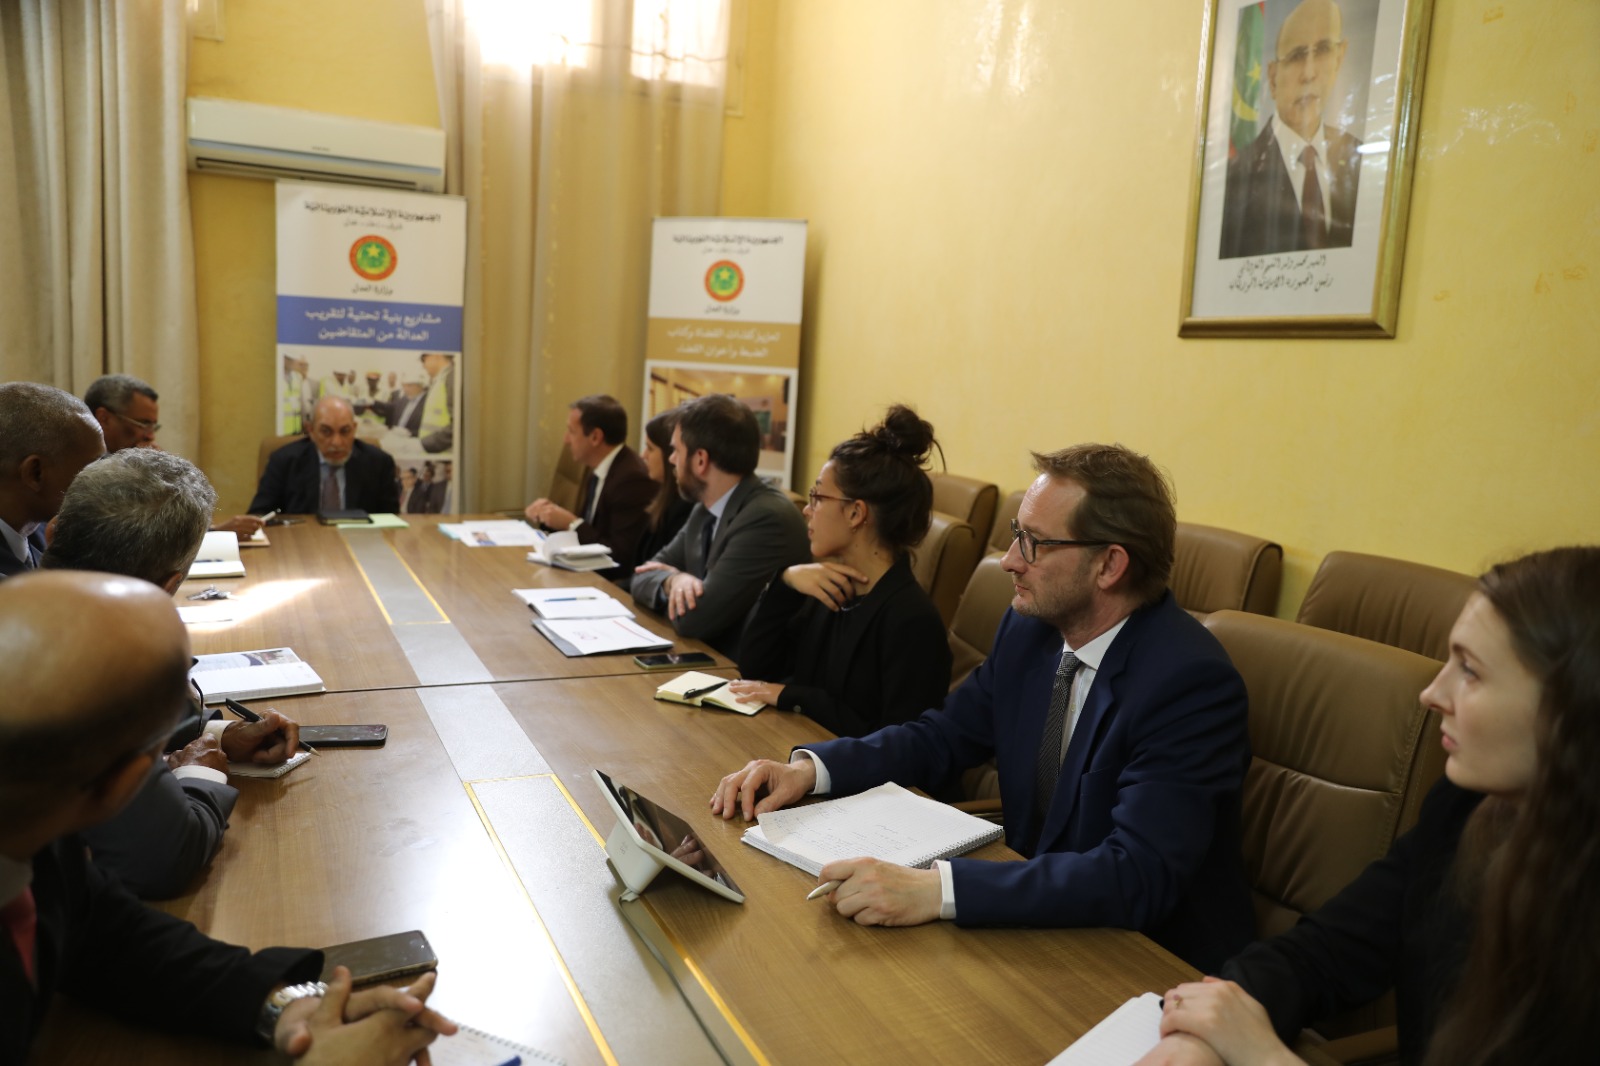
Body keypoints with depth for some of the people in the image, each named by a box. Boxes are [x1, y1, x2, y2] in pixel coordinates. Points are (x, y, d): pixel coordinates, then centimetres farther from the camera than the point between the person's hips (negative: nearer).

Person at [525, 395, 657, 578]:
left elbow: (620, 557, -21)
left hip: (617, 582, -8)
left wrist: (572, 523, -16)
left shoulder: (633, 478, -21)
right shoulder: (597, 469, 6)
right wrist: (549, 513, 1)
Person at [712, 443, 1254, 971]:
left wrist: (937, 890, -42)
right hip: (1040, 917, 6)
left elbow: (1141, 877, -32)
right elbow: (943, 735, 8)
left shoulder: (1192, 681, -24)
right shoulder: (1030, 627, -3)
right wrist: (809, 767, -9)